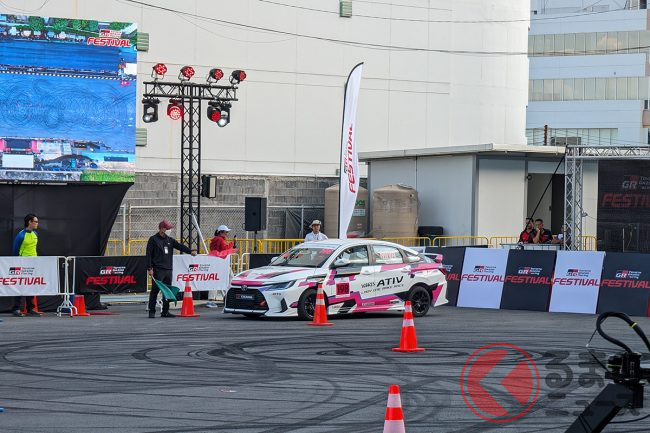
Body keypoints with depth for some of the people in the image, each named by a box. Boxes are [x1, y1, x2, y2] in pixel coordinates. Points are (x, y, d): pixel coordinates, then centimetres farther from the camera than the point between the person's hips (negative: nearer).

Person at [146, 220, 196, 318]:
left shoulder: (170, 240, 16)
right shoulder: (153, 239, 0)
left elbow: (179, 246, 6)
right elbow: (149, 254, -4)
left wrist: (190, 251, -11)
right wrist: (150, 268, -11)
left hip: (168, 269, 6)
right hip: (158, 269, -6)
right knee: (155, 290, -6)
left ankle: (165, 311, 13)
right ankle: (152, 311, -2)